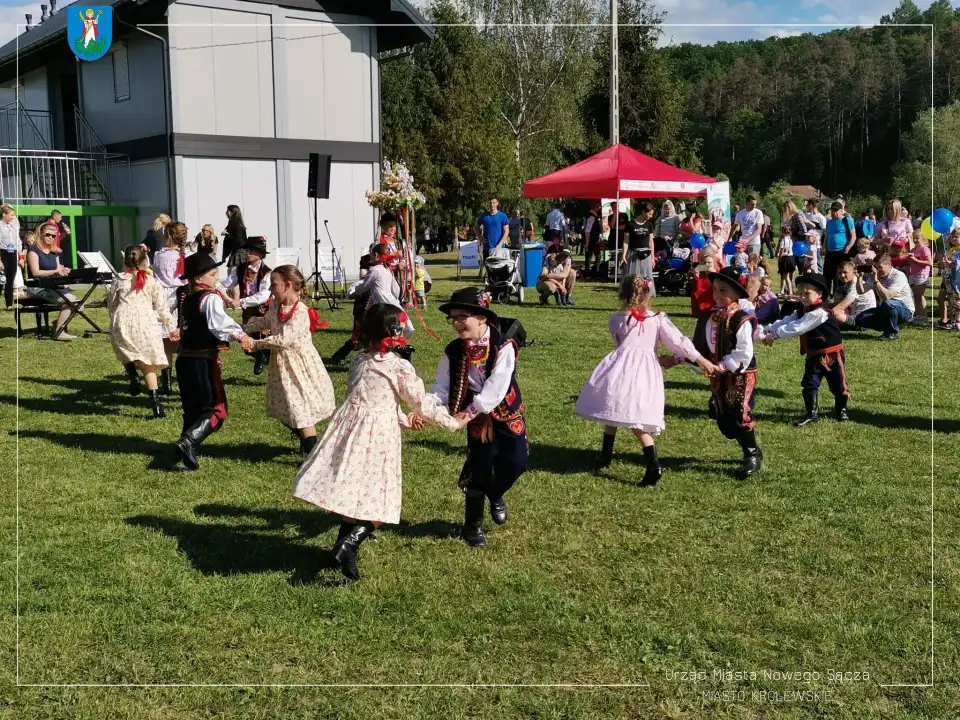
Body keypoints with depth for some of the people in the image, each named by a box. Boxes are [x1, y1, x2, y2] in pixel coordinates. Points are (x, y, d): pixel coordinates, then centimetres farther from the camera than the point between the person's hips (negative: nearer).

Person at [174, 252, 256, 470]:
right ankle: (189, 442, -21)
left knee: (192, 408, 18)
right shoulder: (211, 297, -15)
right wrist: (240, 335, -44)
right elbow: (219, 321, -34)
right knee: (216, 409, -3)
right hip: (204, 360, -8)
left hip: (184, 359, 8)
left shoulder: (183, 295, 7)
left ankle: (188, 446, 21)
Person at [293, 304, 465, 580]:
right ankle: (348, 544, -16)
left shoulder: (359, 362, 14)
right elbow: (423, 404, 1)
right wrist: (453, 423, 16)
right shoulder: (400, 367, -6)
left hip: (349, 429, 6)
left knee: (355, 494, 17)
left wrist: (405, 418, 34)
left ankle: (345, 543, 21)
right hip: (377, 436, -6)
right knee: (377, 501, 2)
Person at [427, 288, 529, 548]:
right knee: (479, 467, 3)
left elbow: (496, 388, -28)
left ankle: (494, 495, 33)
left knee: (516, 462, -2)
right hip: (477, 416, 1)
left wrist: (469, 413, -32)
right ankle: (473, 525, 21)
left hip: (507, 411, -1)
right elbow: (441, 389, -12)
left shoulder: (503, 347, -22)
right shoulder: (453, 351, -11)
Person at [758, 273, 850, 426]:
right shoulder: (801, 312, 5)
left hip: (832, 355, -7)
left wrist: (774, 335, -27)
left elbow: (796, 328, -30)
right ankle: (812, 414, 15)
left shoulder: (820, 312, -26)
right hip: (814, 356, 7)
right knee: (809, 385, 4)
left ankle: (841, 410, 30)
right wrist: (764, 332, -20)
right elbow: (783, 322, -5)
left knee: (838, 385, 9)